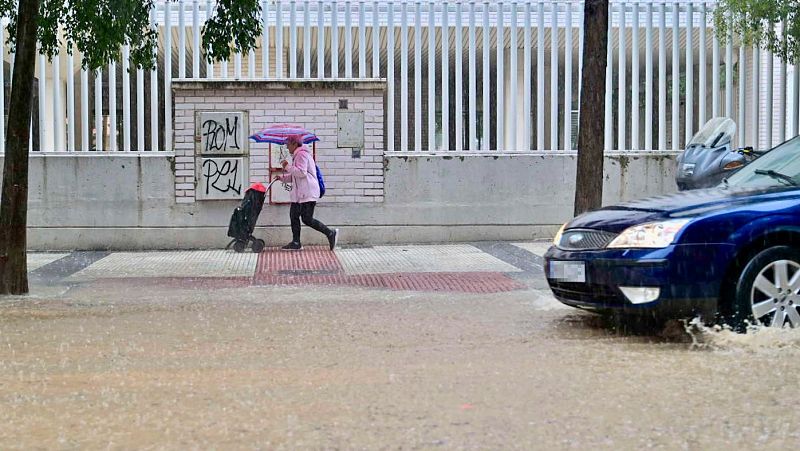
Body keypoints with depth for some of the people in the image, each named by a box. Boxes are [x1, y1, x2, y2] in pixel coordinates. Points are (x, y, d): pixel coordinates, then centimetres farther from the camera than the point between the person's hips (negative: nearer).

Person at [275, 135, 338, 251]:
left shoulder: (301, 154, -11)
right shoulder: (298, 155, 23)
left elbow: (301, 172, -22)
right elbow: (294, 176, 26)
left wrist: (287, 166, -16)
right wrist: (282, 177, 14)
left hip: (307, 193, -11)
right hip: (300, 193, 11)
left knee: (307, 219, -13)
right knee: (294, 216, 9)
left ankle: (330, 233, -7)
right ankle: (296, 243, 12)